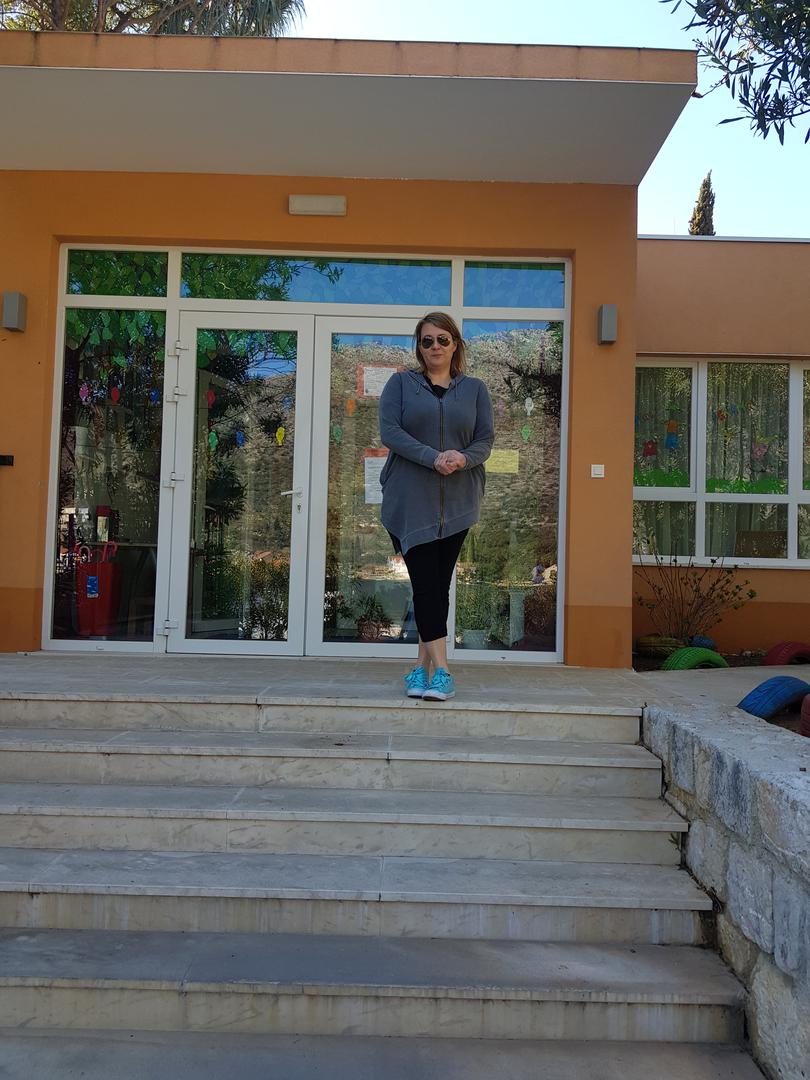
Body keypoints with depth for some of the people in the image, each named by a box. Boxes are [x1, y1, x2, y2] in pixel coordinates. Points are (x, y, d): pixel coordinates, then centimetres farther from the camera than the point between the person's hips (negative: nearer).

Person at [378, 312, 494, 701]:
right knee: (425, 581, -8)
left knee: (440, 582, 3)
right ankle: (440, 669, -9)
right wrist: (433, 458, -18)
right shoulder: (401, 383, 8)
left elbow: (486, 439, 8)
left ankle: (423, 664, 14)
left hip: (456, 503, 2)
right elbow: (389, 430, -5)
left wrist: (464, 458, -15)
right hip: (409, 501, -2)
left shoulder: (474, 389, 14)